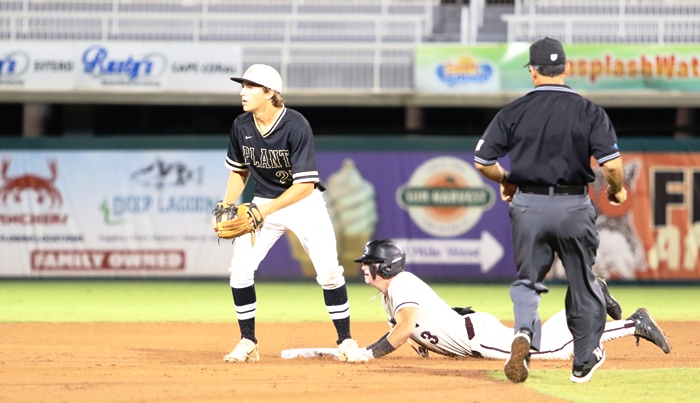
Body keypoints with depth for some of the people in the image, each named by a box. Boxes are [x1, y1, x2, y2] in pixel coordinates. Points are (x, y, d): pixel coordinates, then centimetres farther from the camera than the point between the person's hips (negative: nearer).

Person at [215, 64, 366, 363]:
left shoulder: (296, 126, -25)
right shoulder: (241, 127, -9)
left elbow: (305, 184, -27)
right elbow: (239, 171, 9)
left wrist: (266, 210, -33)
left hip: (304, 202, -4)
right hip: (263, 203, 4)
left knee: (329, 271, -12)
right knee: (239, 269, -8)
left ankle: (346, 341, 2)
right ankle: (248, 344, 6)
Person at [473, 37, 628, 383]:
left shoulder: (513, 112, -1)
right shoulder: (589, 111, -5)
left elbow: (482, 161, 1)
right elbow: (611, 163, -12)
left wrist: (505, 182, 21)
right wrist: (617, 190, 9)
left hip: (527, 205, 0)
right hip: (574, 207, 0)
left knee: (527, 280, 12)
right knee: (582, 283, 16)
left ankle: (524, 332, -19)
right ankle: (584, 361, 25)